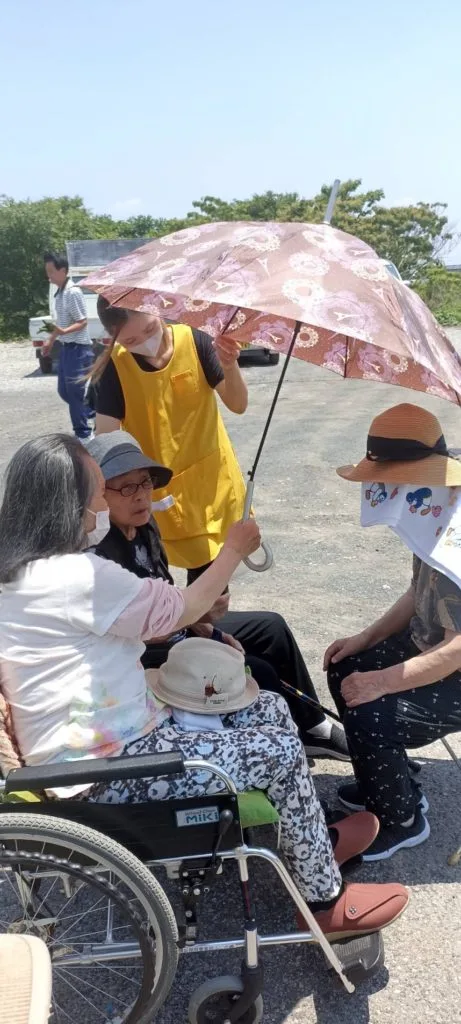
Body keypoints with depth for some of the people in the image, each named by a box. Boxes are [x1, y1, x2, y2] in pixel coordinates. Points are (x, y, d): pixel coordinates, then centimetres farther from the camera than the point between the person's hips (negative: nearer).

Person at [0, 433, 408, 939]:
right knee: (281, 751, -7)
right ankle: (325, 901, 14)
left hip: (103, 743, 10)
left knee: (270, 709, 10)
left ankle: (307, 835, 29)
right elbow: (182, 610, -15)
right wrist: (234, 549, 0)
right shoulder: (72, 575, -26)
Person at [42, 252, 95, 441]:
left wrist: (64, 332, -32)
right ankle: (95, 414, 29)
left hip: (78, 349, -9)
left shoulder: (73, 292, -16)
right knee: (64, 390, 13)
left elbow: (82, 322, -17)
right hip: (66, 348, 9)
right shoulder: (59, 293, 12)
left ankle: (83, 434, 8)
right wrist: (50, 341, 25)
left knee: (75, 391, -4)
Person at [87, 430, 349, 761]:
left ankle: (312, 727, 23)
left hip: (172, 630, 9)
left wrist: (206, 629, 0)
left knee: (270, 627, 8)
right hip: (142, 660, -9)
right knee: (259, 674, -16)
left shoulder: (142, 524, -1)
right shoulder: (99, 551, -28)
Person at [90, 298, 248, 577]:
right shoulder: (115, 368, -18)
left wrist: (230, 367, -29)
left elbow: (238, 405, -8)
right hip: (163, 493, -2)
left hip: (214, 480, 3)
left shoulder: (193, 340, -13)